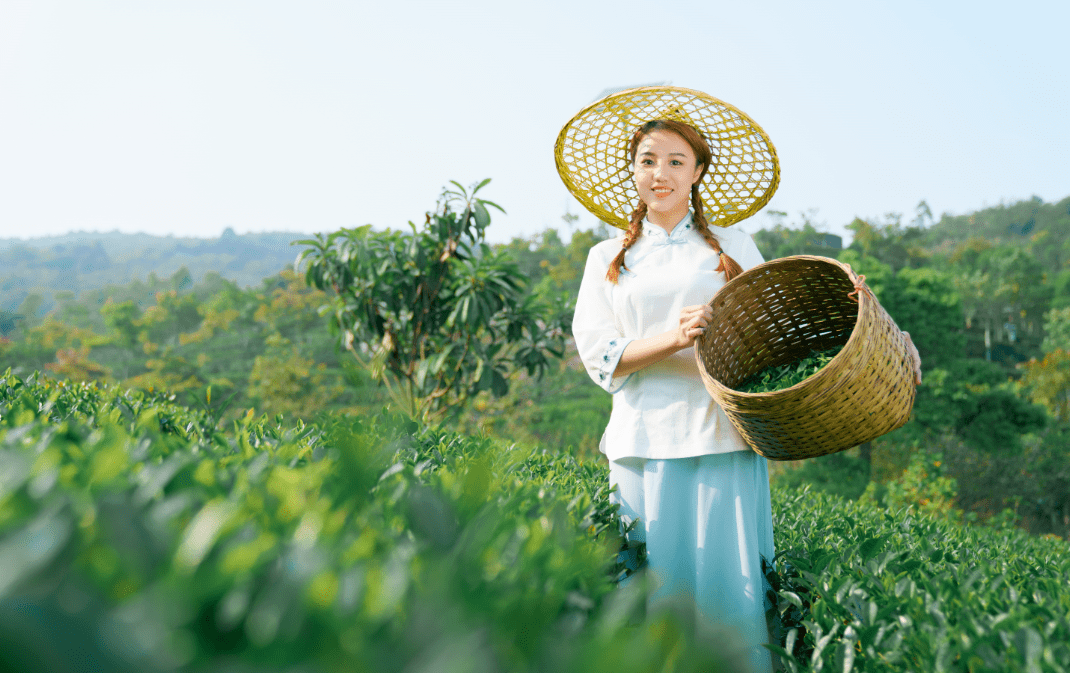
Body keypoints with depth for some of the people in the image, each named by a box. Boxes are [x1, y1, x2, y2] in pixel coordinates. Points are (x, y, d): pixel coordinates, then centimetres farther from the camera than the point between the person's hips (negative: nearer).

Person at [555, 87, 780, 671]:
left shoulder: (734, 249, 14)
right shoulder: (607, 259, 15)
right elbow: (598, 355, 4)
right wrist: (673, 339, -13)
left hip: (724, 435, 0)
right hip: (645, 440, 1)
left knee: (730, 584, -5)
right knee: (654, 585, -2)